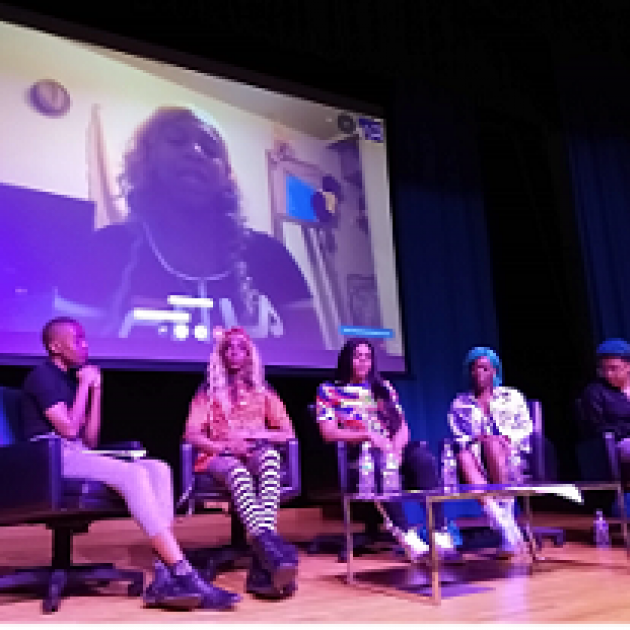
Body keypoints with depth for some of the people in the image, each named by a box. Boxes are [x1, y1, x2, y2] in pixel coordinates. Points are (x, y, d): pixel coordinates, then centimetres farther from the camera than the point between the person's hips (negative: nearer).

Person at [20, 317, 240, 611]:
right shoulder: (41, 376, 0)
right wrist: (84, 385, -3)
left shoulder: (71, 379, 23)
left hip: (79, 456, 8)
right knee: (132, 474, -31)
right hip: (52, 460, -8)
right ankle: (182, 574, -35)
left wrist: (96, 390, 10)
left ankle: (164, 576, -28)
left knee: (159, 469, -15)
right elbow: (68, 429, -13)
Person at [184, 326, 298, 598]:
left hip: (257, 453, 1)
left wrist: (255, 434, -6)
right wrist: (224, 446, -15)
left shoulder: (262, 390, 20)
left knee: (270, 457, -38)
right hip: (219, 457, -1)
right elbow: (191, 435, 3)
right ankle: (268, 544, -60)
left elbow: (288, 432, 12)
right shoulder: (209, 391, 15)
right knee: (238, 473, -40)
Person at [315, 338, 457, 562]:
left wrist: (396, 447, -10)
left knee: (425, 460, -30)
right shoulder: (328, 390, 9)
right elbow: (329, 433, -3)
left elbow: (402, 426, 13)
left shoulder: (384, 387, 21)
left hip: (392, 449, 4)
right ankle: (406, 535, -41)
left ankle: (440, 534, -37)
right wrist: (368, 435, -15)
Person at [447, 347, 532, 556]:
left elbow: (525, 429, 8)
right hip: (477, 457, 1)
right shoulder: (460, 404, 18)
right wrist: (475, 440, -14)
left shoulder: (511, 396, 17)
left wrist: (507, 440, -12)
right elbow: (459, 438, 8)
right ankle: (506, 526, -46)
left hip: (511, 457, 0)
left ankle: (506, 513, -36)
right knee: (463, 457, -36)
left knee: (492, 443, -35)